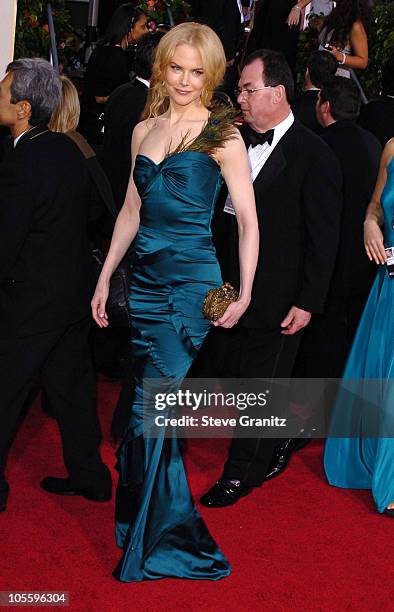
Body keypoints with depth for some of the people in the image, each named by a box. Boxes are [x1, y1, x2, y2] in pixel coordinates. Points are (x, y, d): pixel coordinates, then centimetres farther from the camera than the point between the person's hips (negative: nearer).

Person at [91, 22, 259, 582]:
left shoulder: (222, 136, -4)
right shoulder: (144, 130, 12)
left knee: (150, 408, -8)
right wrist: (105, 278, 16)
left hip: (192, 283, -6)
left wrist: (244, 293, -13)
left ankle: (145, 546, 5)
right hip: (145, 279, 6)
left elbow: (249, 221, -4)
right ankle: (177, 529, 25)